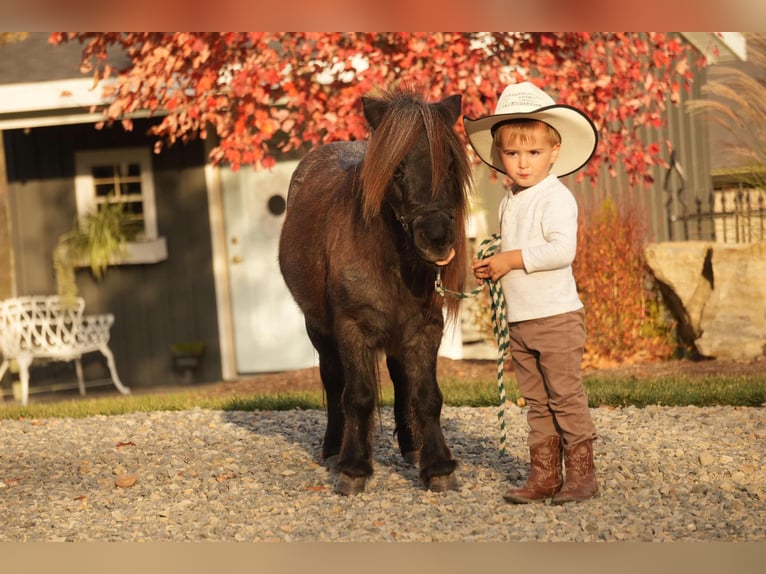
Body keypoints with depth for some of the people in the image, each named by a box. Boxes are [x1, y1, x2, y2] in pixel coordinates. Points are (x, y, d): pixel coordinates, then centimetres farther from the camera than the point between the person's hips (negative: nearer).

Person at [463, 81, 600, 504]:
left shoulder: (556, 198, -13)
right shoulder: (509, 202, 14)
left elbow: (562, 249, -26)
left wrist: (513, 259, -24)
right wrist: (492, 268, 6)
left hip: (556, 316, -8)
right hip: (519, 321, 8)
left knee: (566, 396, -3)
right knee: (536, 402, 11)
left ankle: (581, 473, 3)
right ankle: (544, 475, 16)